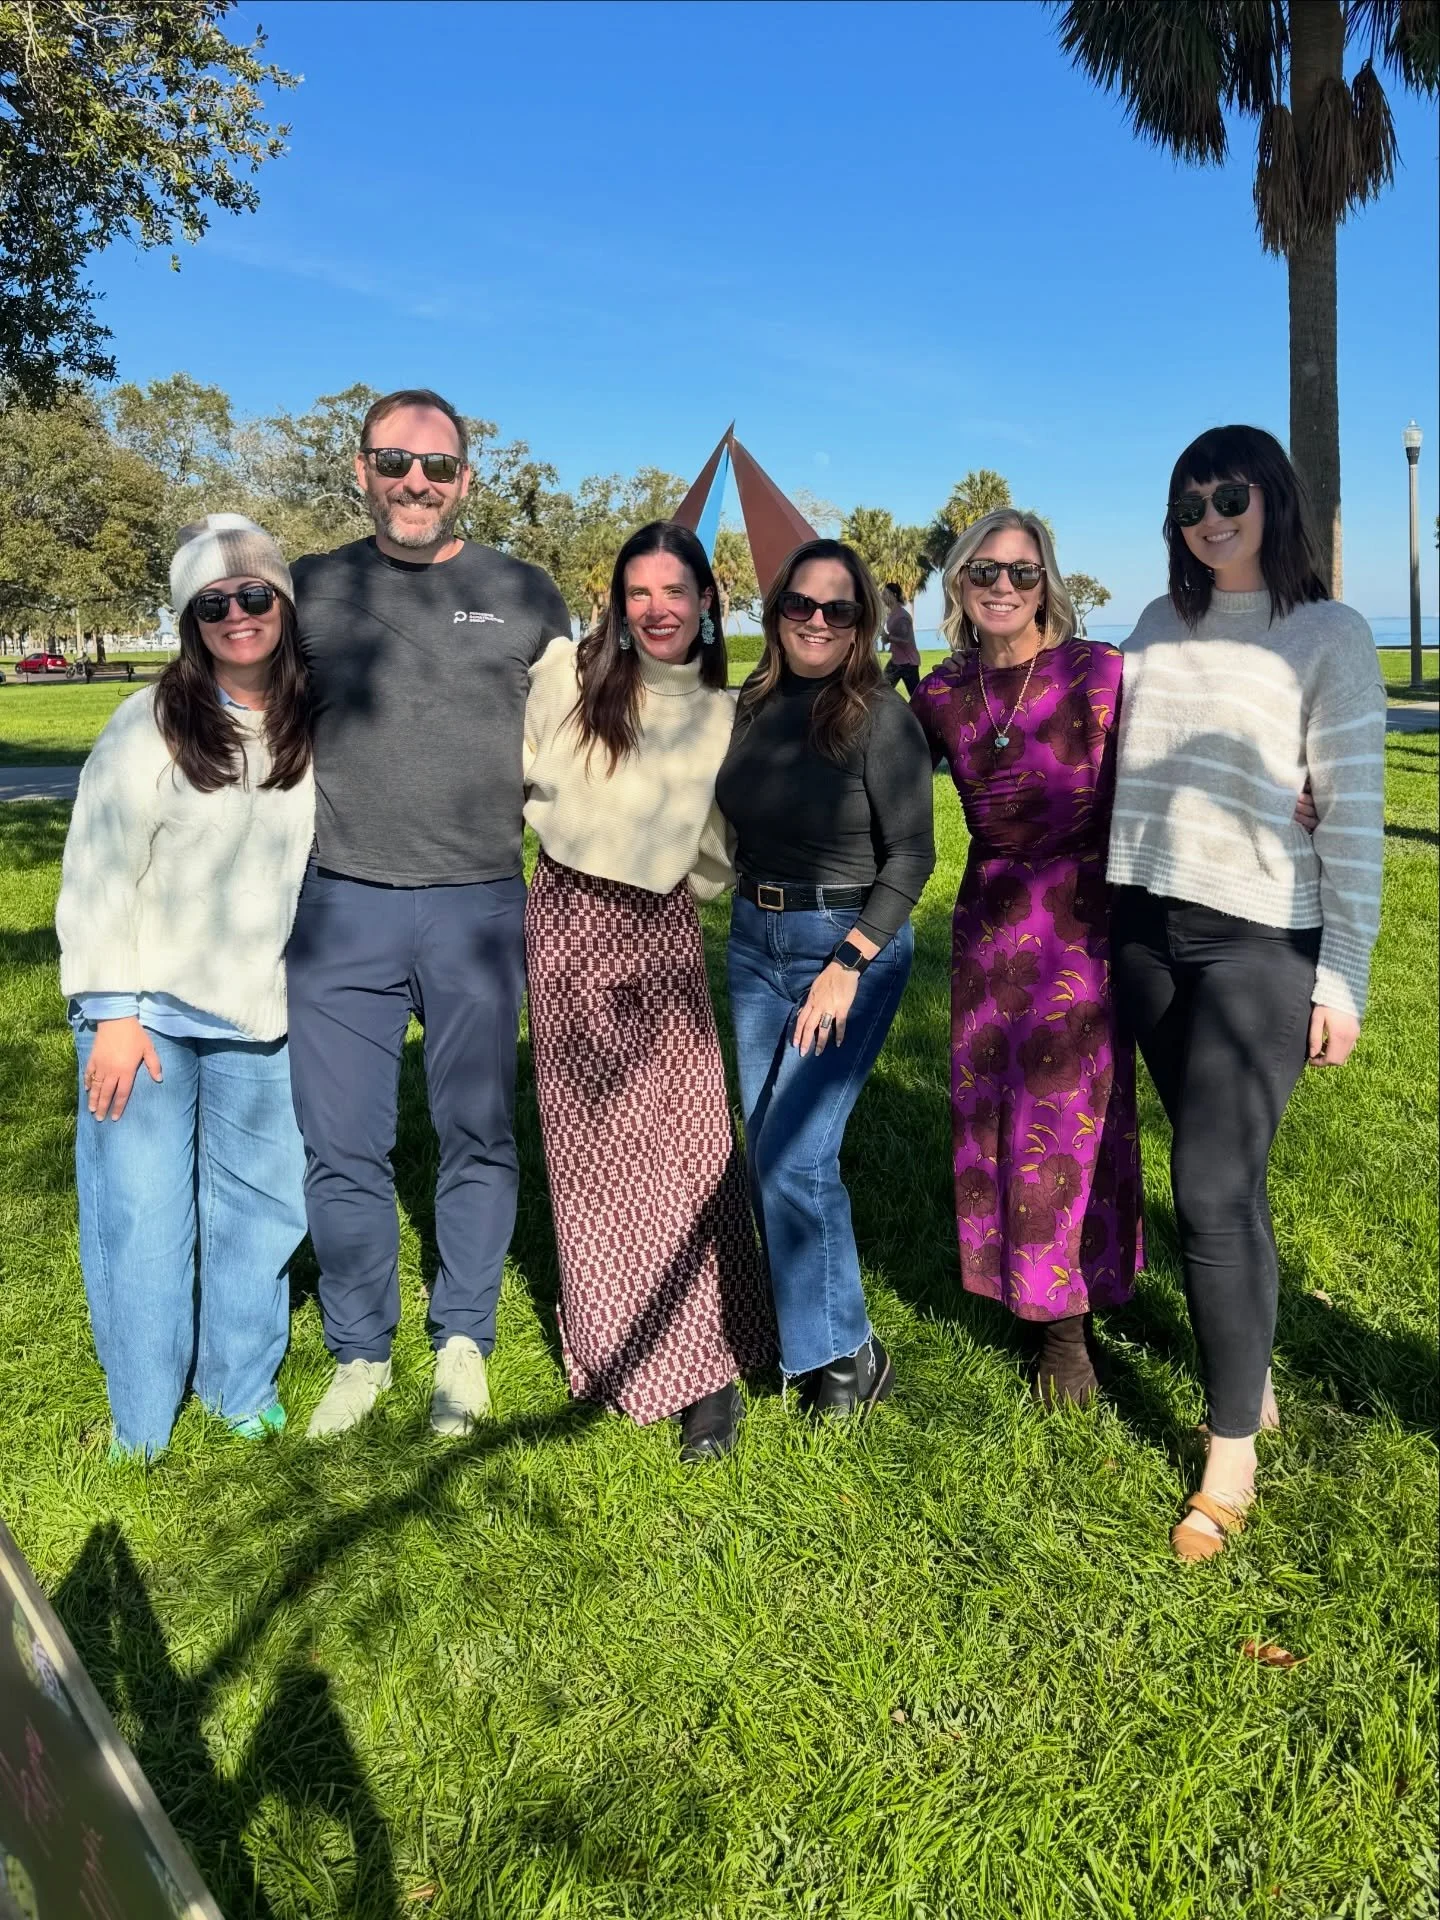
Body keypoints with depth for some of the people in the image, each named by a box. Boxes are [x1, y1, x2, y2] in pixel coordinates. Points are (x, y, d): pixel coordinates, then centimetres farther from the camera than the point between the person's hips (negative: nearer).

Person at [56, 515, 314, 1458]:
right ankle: (140, 1423, 22)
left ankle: (240, 1388, 34)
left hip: (262, 1009, 4)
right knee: (143, 1213, 2)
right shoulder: (151, 725, -10)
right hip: (149, 1008, -4)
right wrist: (110, 1012, -13)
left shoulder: (317, 726, 2)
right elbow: (96, 875, -10)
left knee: (261, 1202, 12)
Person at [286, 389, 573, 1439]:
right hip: (340, 908, 1)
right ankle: (361, 1355, 24)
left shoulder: (525, 594, 7)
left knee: (478, 1137, 8)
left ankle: (464, 1345, 26)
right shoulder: (310, 590, 8)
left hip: (481, 908, -1)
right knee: (342, 1147, 5)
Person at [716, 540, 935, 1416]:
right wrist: (752, 908, 5)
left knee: (796, 1153, -9)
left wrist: (849, 965, -17)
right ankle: (798, 1314, 27)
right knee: (765, 1147, 10)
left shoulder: (881, 716, -11)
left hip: (852, 943, -6)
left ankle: (845, 1352, 9)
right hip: (754, 938, 6)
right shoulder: (753, 702, 4)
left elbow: (911, 856, -12)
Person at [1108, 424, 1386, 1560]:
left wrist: (1343, 978, -9)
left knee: (1215, 1187, -7)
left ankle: (1232, 1458, 6)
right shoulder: (1158, 627, 11)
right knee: (1221, 1172, 12)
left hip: (1261, 941, -4)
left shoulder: (1329, 636, -3)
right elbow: (1106, 758, 16)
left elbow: (1353, 814, -6)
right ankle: (1250, 1364, 29)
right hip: (1148, 931, 5)